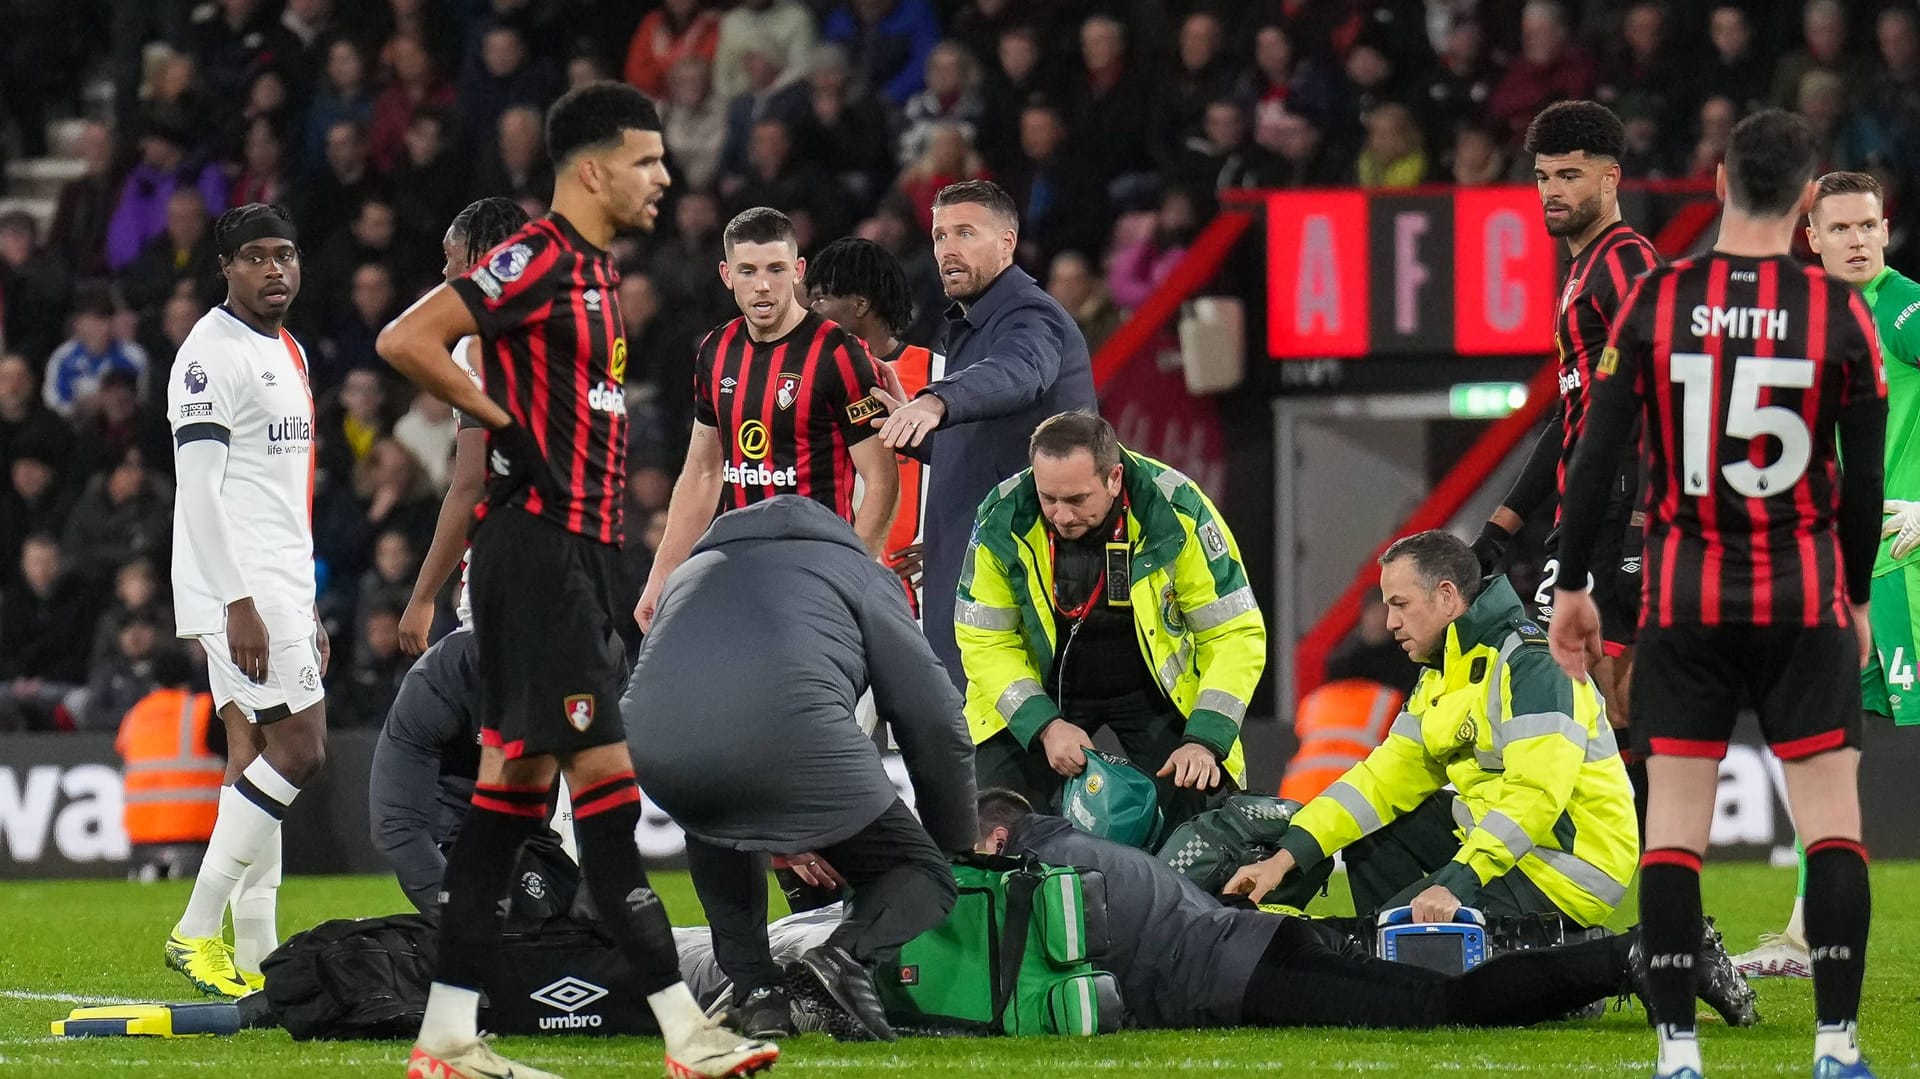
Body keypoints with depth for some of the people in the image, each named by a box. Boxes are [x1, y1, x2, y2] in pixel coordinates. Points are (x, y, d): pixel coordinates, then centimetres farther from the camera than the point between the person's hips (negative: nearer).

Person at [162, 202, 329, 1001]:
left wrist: (306, 608, 22)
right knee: (299, 751, -13)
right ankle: (196, 931, -11)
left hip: (280, 588, 9)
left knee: (256, 760, 6)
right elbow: (199, 492, -18)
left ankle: (253, 958, 6)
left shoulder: (286, 354, 18)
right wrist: (240, 603, -23)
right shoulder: (212, 355, -12)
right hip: (238, 588, -9)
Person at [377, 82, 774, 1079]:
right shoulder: (537, 259, -12)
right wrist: (503, 420, -14)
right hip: (538, 545, -10)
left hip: (577, 549, 10)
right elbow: (406, 341, -19)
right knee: (602, 773, -11)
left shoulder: (592, 269, 18)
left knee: (519, 776, 8)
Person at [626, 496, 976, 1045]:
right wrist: (957, 846, 34)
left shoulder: (691, 573, 42)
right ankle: (850, 954, -17)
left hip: (654, 751, 4)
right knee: (921, 878, 15)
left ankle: (755, 993, 24)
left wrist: (777, 839, 44)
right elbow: (935, 722, 21)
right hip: (790, 735, -4)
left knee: (713, 833, 41)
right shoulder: (859, 571, 30)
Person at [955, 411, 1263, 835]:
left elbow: (1235, 633, -19)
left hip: (1155, 686, -1)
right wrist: (1045, 725, -26)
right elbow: (985, 642, -13)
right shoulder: (1003, 521, -22)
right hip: (1042, 688, 1)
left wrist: (1205, 742, -29)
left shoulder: (1178, 513, -27)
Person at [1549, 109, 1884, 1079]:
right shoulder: (1838, 312, -5)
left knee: (1674, 818, 3)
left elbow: (1597, 453, -3)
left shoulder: (1655, 302, -4)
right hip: (1804, 598, -1)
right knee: (1831, 817, 4)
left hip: (1684, 599, 1)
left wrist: (1572, 585, 6)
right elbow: (1865, 477, 0)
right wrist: (1856, 598, 14)